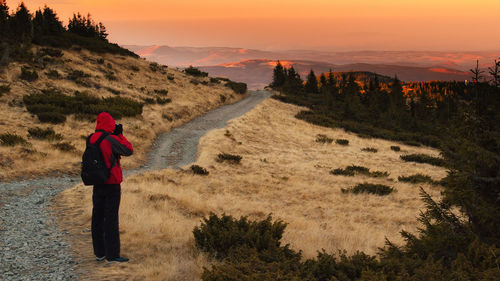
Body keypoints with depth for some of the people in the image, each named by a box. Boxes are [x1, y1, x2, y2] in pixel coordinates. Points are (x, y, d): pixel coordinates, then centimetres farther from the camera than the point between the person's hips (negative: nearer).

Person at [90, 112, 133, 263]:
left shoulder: (91, 140, 2)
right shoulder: (110, 140, -16)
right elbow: (128, 150, -8)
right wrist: (120, 134, 2)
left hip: (97, 185, 6)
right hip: (112, 185, -6)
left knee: (98, 218, 11)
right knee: (111, 219, -3)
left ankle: (99, 252, 18)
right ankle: (112, 254, 0)